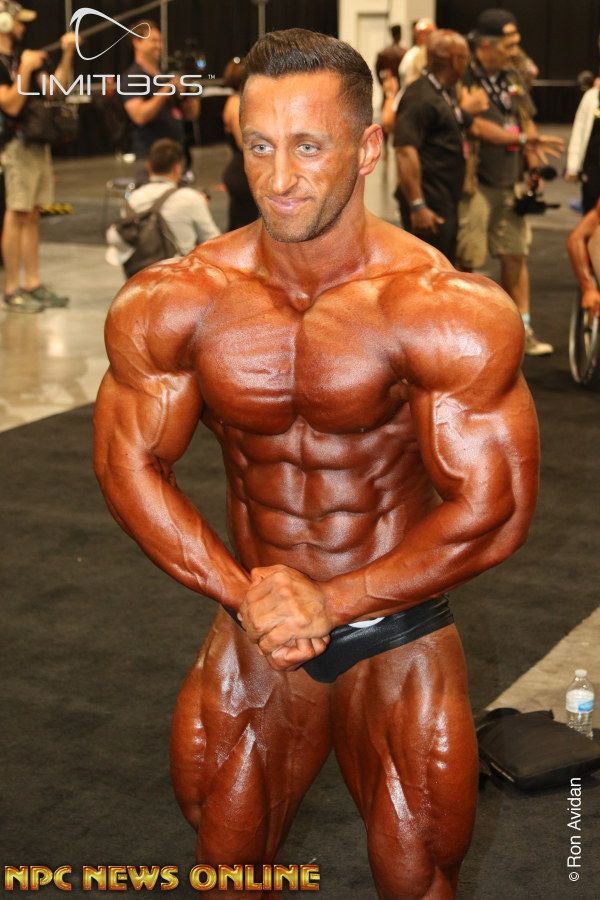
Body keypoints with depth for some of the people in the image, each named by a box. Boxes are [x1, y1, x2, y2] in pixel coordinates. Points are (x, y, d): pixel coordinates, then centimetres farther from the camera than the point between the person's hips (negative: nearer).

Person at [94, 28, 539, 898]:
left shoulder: (447, 311, -20)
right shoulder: (174, 302, -12)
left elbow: (493, 508, -18)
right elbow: (128, 465, -5)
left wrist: (332, 603, -20)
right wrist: (243, 593, -16)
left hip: (399, 640, -2)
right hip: (250, 638, 3)